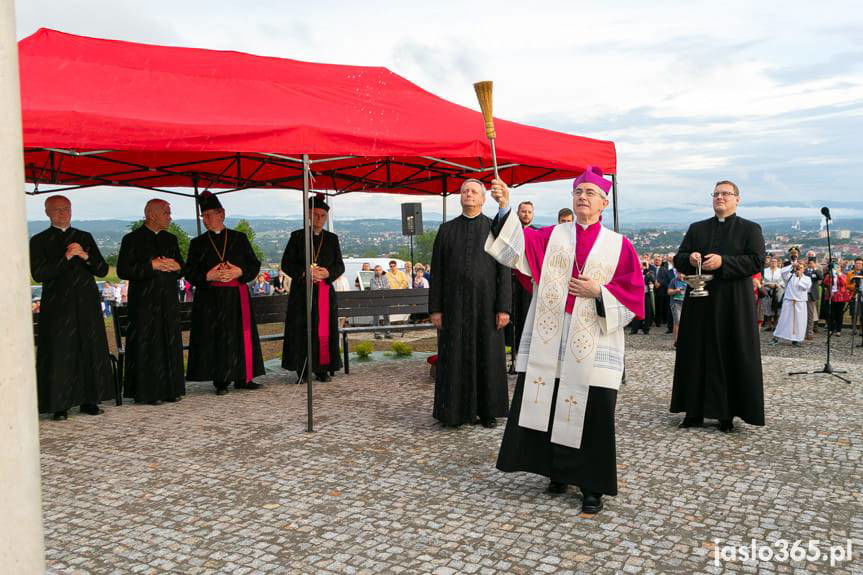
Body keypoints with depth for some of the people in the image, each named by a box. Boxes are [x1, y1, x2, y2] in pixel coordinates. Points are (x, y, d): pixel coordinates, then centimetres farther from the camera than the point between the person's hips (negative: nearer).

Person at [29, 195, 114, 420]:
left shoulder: (85, 237, 13)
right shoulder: (39, 241, 4)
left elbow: (102, 270, 9)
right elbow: (38, 274, -7)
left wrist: (86, 257, -9)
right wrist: (66, 257, -15)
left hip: (87, 303, 3)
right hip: (57, 306, -3)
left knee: (91, 351, 4)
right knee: (59, 354, -4)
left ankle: (89, 400, 13)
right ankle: (60, 405, 2)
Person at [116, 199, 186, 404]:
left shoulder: (171, 239, 15)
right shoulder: (132, 239, -3)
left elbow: (181, 268, 19)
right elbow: (123, 270, -10)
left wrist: (175, 266, -4)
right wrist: (152, 265, -14)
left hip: (169, 300, 6)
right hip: (144, 301, -5)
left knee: (170, 345, 7)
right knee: (147, 346, -4)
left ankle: (169, 389, 14)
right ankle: (147, 392, 3)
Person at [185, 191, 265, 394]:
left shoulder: (240, 238, 8)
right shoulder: (198, 243, 8)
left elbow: (254, 265, 6)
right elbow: (190, 273, 4)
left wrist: (239, 272, -13)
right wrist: (208, 276, -13)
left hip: (238, 297, 1)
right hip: (210, 299, 0)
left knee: (241, 336, 1)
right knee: (215, 338, -3)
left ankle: (242, 378, 10)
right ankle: (221, 381, 4)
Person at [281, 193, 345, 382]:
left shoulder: (332, 239, 12)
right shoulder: (297, 236, 5)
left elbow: (340, 266, 9)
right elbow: (286, 263, 1)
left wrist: (328, 273, -12)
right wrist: (304, 273, -15)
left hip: (325, 291, 2)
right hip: (301, 291, -2)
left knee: (325, 331, -1)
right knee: (301, 330, -5)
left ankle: (323, 369, 6)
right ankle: (302, 371, 1)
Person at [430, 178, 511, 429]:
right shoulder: (446, 230, 6)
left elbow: (504, 272, -1)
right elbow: (437, 272, 5)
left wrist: (503, 308, -8)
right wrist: (435, 308, -1)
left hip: (485, 304, -1)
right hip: (454, 305, 1)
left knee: (488, 357, 6)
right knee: (454, 359, 4)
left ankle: (488, 411, 18)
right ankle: (457, 410, 16)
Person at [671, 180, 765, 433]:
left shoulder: (750, 229, 5)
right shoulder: (697, 229, 15)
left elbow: (757, 261, -7)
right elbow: (678, 259, 11)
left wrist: (723, 262, -18)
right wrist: (689, 258, -12)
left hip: (733, 304, -3)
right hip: (700, 302, 3)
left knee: (731, 357, -1)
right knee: (696, 355, 3)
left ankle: (727, 413, 8)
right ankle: (695, 410, 10)